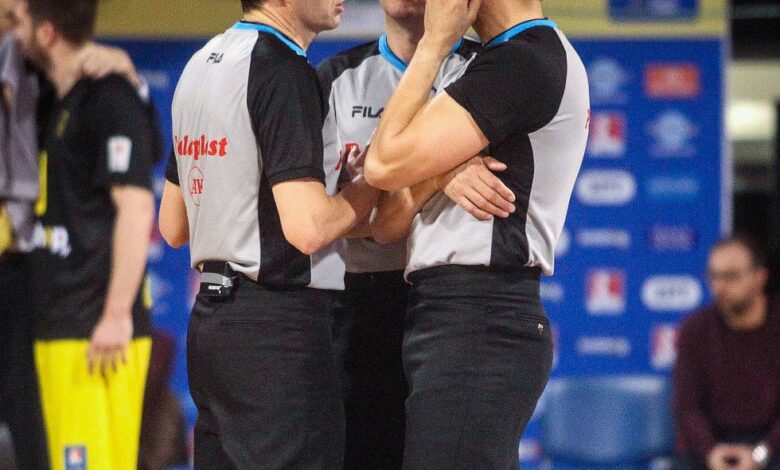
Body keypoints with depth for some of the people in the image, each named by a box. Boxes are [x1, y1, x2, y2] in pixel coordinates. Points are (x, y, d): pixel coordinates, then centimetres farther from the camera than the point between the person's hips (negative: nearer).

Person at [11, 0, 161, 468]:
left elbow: (136, 207, -18)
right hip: (59, 326, 10)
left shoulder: (110, 101, -11)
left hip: (93, 332, -10)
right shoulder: (64, 104, 17)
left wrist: (117, 316, -21)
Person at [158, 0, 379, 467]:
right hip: (278, 324, -9)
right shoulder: (284, 69, -14)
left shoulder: (201, 64, 14)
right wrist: (369, 186, -3)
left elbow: (173, 227, 20)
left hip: (210, 317, 9)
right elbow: (307, 228, -22)